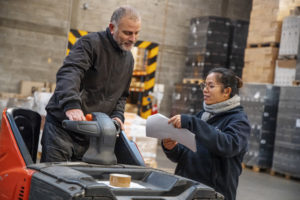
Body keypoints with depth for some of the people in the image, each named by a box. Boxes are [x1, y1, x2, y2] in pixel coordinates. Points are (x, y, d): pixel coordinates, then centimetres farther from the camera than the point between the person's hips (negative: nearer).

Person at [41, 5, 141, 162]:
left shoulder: (128, 59, 14)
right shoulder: (90, 43, -10)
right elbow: (68, 73, -26)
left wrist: (117, 115, 4)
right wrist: (71, 104, -42)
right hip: (62, 124, -6)